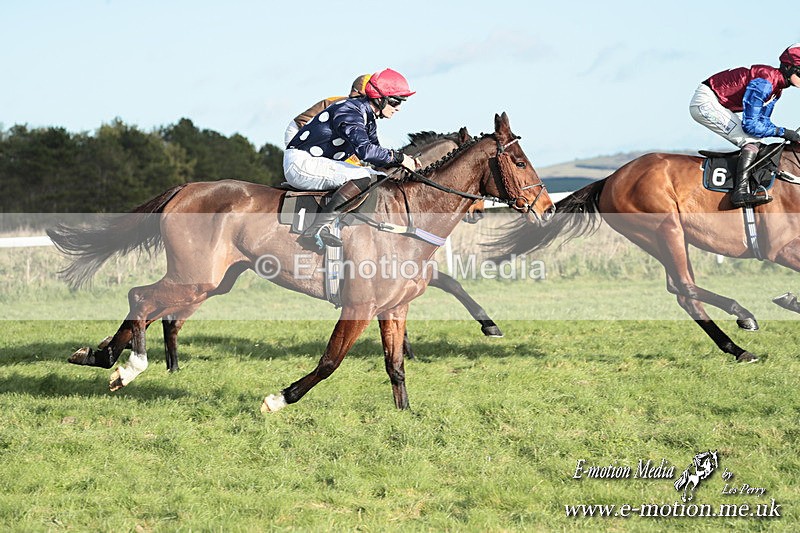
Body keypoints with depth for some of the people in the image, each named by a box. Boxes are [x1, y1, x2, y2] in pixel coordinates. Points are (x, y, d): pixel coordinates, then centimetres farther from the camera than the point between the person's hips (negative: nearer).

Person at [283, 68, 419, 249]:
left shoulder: (368, 118, 11)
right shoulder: (349, 112, -21)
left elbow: (375, 152, 19)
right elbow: (364, 150, -35)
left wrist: (406, 161, 1)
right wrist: (399, 157, -24)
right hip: (301, 162, -11)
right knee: (362, 177, -26)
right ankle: (314, 230, -32)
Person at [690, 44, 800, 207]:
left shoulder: (776, 86, 7)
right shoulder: (764, 82, -24)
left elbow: (762, 120, 13)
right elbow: (750, 125, -25)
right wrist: (782, 132, -21)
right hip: (706, 103, -11)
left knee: (755, 143, 10)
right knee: (752, 140, -17)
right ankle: (740, 191, -29)